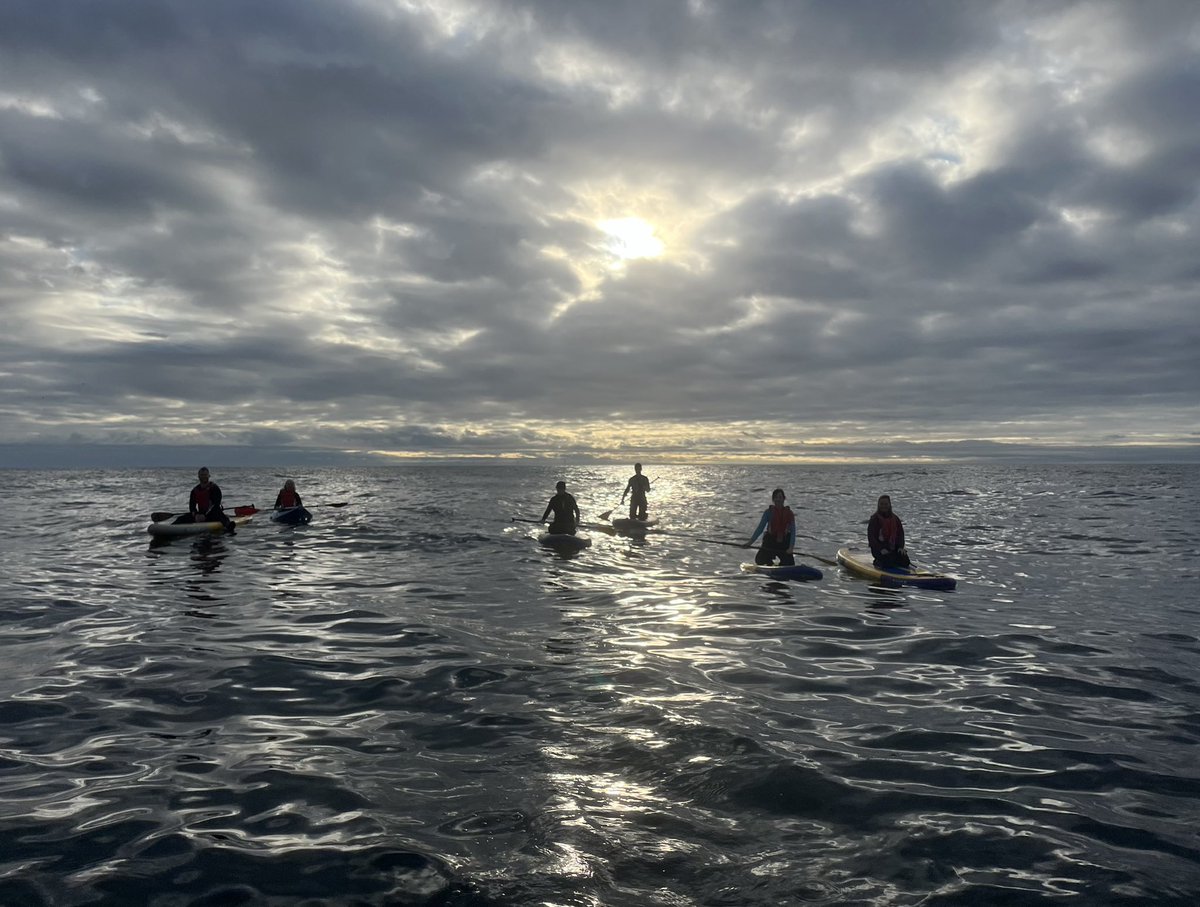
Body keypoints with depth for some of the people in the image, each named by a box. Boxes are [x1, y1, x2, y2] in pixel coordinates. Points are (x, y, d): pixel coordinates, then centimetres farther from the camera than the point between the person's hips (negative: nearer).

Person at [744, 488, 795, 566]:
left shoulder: (789, 513, -1)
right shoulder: (769, 512, -3)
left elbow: (793, 531, -7)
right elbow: (760, 528, -6)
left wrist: (791, 547, -20)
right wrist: (750, 542, -15)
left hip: (784, 543, 1)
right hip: (770, 541, 0)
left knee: (790, 567, -7)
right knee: (759, 560, -18)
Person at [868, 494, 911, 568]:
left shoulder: (895, 518, 10)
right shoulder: (874, 519, -6)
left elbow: (900, 534, 10)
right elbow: (871, 537, -12)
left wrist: (901, 547, -7)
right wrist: (881, 549, -23)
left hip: (893, 548, 5)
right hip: (878, 548, -5)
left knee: (905, 561, -15)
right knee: (889, 562, -29)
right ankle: (877, 562, 2)